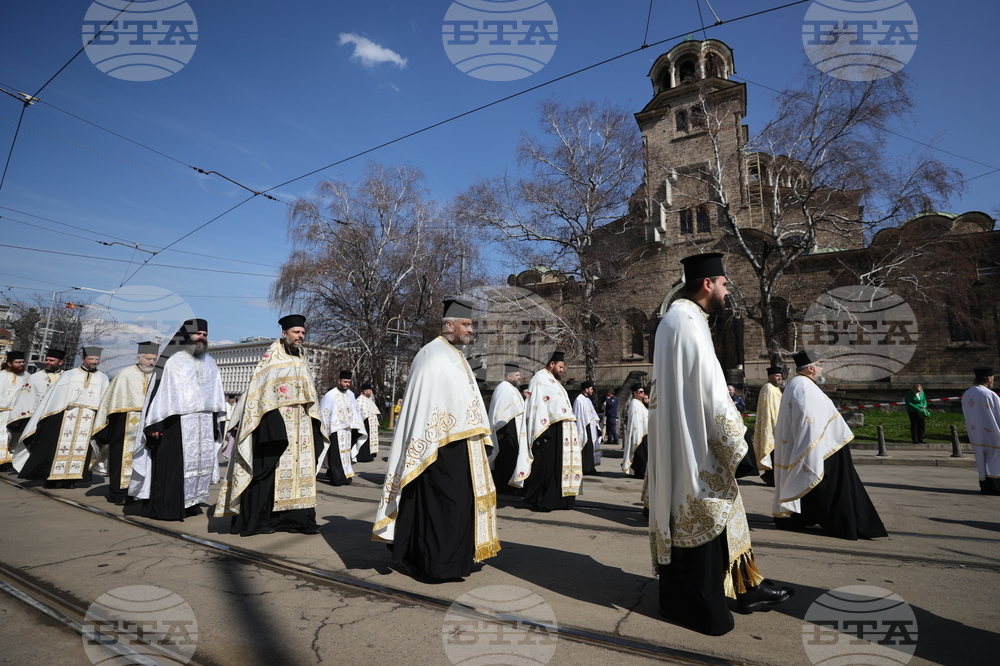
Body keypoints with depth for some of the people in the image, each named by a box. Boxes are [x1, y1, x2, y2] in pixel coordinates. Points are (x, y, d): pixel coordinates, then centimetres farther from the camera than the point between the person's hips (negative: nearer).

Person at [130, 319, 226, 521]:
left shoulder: (210, 363, 13)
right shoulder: (172, 361, -2)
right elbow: (158, 391, -7)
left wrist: (218, 423, 10)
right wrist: (154, 424, -12)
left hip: (204, 425, 5)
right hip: (175, 424, -5)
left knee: (199, 463, 7)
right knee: (170, 466, -3)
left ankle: (190, 503, 18)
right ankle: (164, 507, 8)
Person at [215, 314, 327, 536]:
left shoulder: (301, 360, 14)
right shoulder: (272, 357, -5)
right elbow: (261, 390, -12)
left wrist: (315, 423, 14)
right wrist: (273, 422, -21)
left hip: (300, 426, 7)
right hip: (275, 423, -6)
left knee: (299, 467, 7)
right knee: (269, 469, -2)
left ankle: (297, 518, 14)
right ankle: (258, 520, 10)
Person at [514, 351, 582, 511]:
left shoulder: (553, 381, 21)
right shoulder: (540, 379, -8)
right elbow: (537, 405, -16)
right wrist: (542, 431, -22)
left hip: (558, 431, 10)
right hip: (547, 431, -10)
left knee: (556, 464, 10)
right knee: (544, 465, -6)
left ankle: (556, 498, 16)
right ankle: (537, 500, 4)